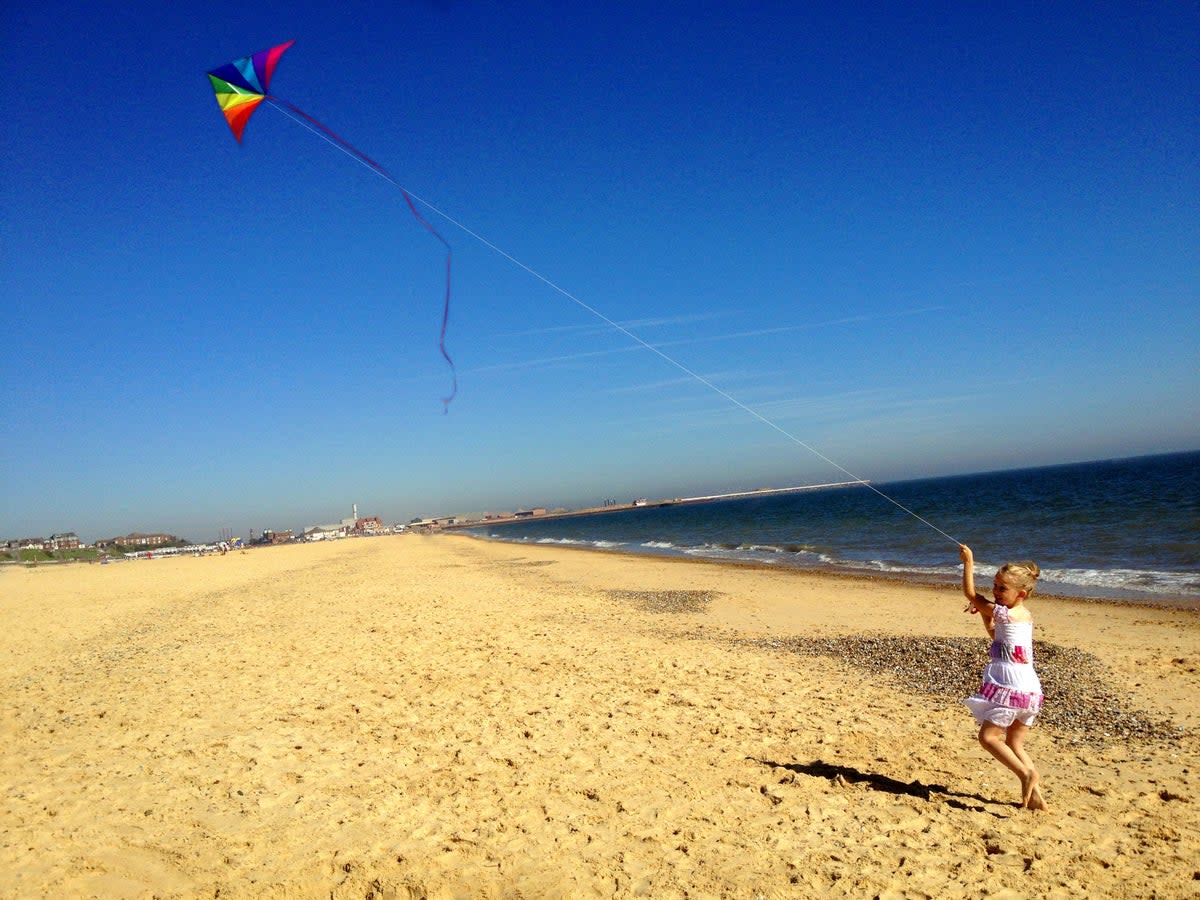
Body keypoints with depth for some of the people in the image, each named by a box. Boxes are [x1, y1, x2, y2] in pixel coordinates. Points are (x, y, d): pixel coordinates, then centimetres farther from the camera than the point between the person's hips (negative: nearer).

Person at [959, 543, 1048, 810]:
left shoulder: (1005, 613, -14)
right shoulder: (1024, 616, 13)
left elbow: (970, 594, -6)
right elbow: (995, 634, 27)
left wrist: (968, 562, 1)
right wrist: (984, 613, 16)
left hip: (1010, 686, -9)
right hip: (1028, 687, 9)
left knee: (988, 736, -4)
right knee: (1014, 743, 15)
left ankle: (1027, 774, -14)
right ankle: (1035, 794, 12)